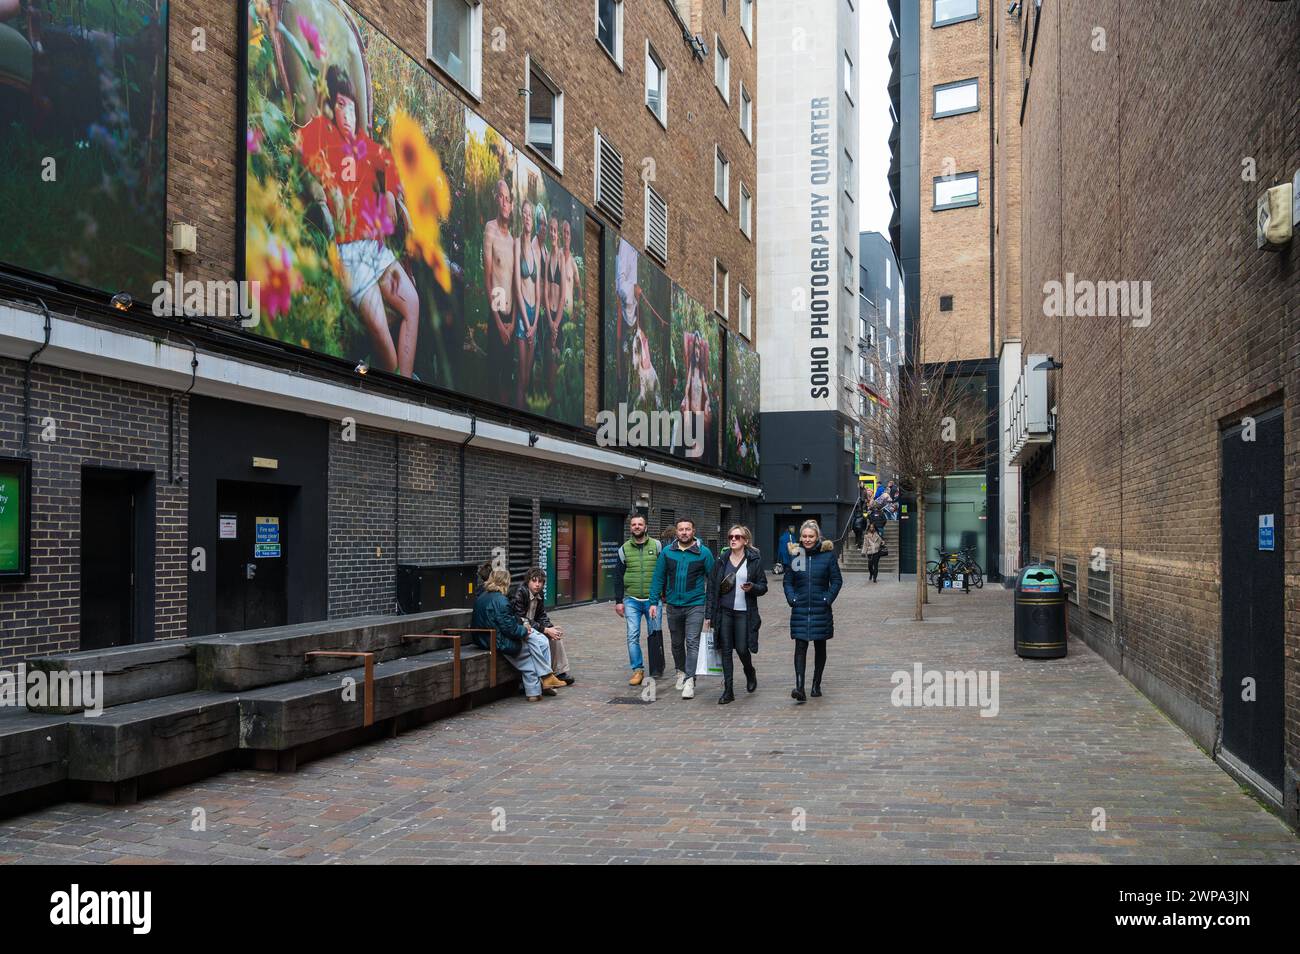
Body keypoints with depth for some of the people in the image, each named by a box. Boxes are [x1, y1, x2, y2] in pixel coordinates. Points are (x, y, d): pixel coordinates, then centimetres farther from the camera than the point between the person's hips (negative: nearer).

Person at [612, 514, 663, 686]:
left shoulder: (656, 546, 3)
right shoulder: (624, 549, 7)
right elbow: (618, 576, 8)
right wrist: (618, 601, 4)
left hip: (652, 599, -1)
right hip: (631, 600, 1)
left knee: (654, 634, 3)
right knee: (632, 636, -2)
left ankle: (656, 669, 14)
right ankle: (637, 670, 6)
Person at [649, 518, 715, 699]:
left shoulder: (703, 552, -5)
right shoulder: (667, 552, 1)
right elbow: (658, 577, 5)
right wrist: (654, 601, -1)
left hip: (695, 605, -3)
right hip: (673, 605, 3)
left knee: (692, 642, -10)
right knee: (676, 642, 16)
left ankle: (689, 680, -9)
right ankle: (681, 671, 36)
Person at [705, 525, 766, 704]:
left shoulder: (754, 560, 0)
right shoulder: (722, 561, 6)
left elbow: (763, 586, 4)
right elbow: (712, 587, 7)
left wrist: (752, 587, -19)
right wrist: (710, 614, 2)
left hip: (744, 612, -2)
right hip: (724, 611, 2)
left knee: (742, 648, -2)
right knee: (725, 650, 2)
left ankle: (750, 673, 32)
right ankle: (728, 691, 9)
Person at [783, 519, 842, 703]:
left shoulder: (828, 554, -1)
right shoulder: (794, 554, 3)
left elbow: (837, 580, 2)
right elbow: (787, 581, 9)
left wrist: (828, 599, -8)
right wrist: (792, 599, -5)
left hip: (821, 610, 0)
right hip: (800, 610, 0)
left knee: (820, 647, 11)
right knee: (800, 647, -8)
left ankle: (817, 684, 25)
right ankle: (799, 688, -15)